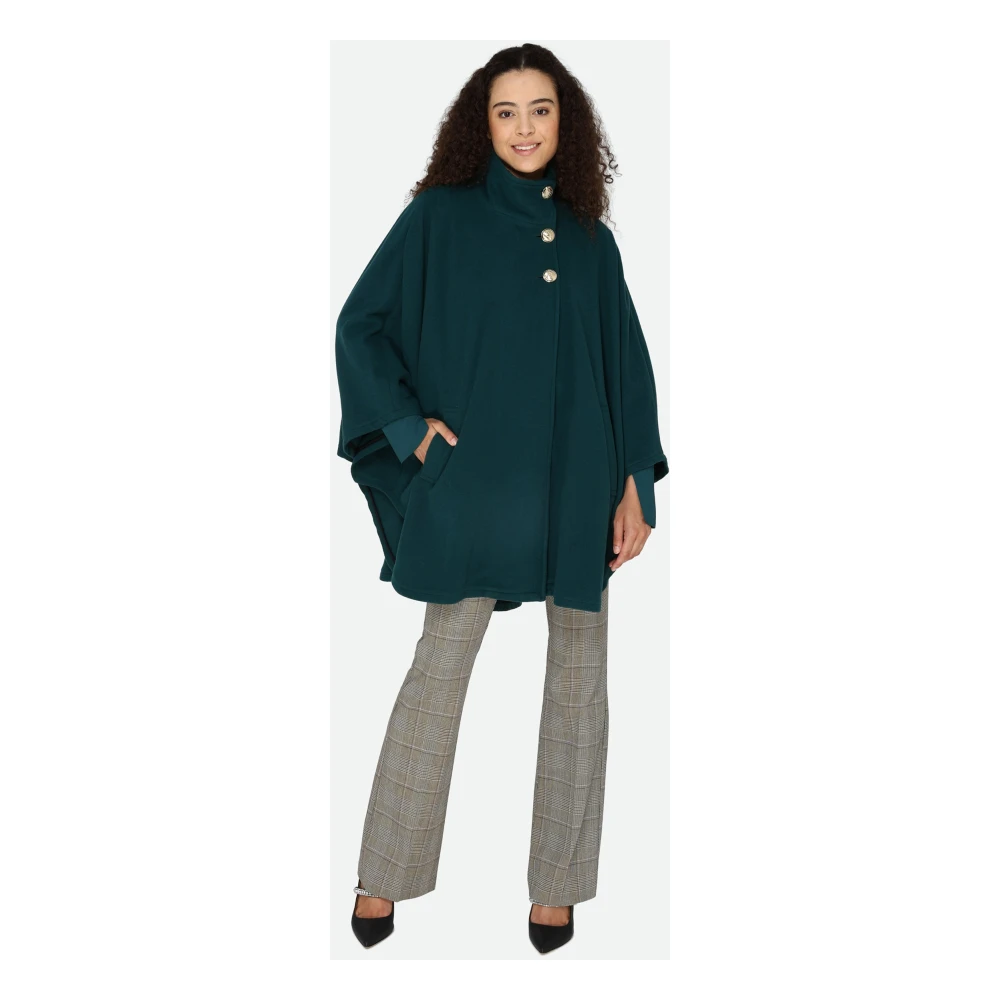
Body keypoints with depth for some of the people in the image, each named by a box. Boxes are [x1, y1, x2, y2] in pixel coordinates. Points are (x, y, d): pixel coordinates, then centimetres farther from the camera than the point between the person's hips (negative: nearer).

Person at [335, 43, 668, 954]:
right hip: (474, 480, -3)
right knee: (440, 669, 1)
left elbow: (626, 364, 9)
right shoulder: (439, 217, 2)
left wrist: (635, 485, 2)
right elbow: (360, 325, 3)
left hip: (577, 486, 3)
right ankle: (384, 877, 16)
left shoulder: (590, 238, 11)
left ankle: (557, 883, 19)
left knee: (579, 679, 5)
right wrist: (408, 425, -6)